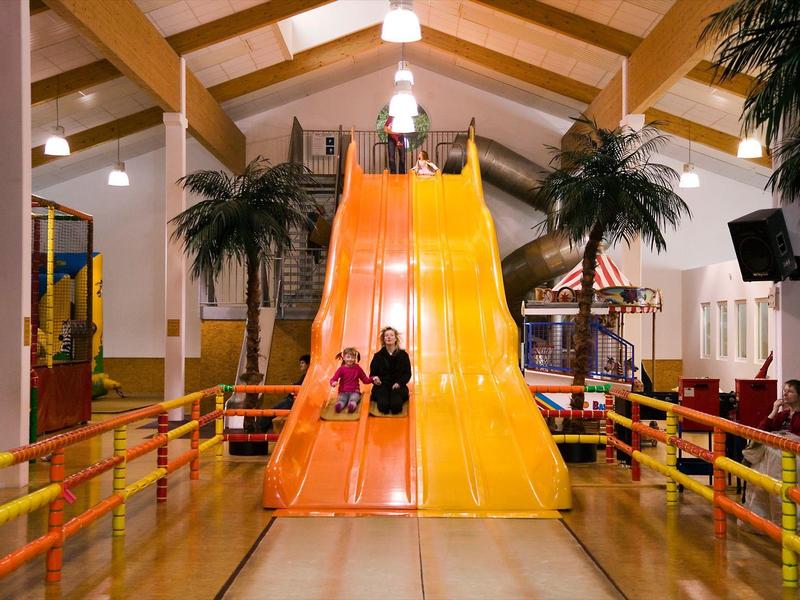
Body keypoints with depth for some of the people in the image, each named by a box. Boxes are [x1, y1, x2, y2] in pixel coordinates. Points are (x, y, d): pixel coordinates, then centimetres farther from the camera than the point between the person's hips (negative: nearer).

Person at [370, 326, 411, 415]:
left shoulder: (403, 355, 10)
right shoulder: (378, 356, 11)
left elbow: (407, 374, 7)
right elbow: (372, 374, 10)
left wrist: (399, 383, -11)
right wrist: (375, 379, -14)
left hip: (397, 386, 0)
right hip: (382, 386, 0)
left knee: (396, 406, -31)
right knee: (384, 405, -32)